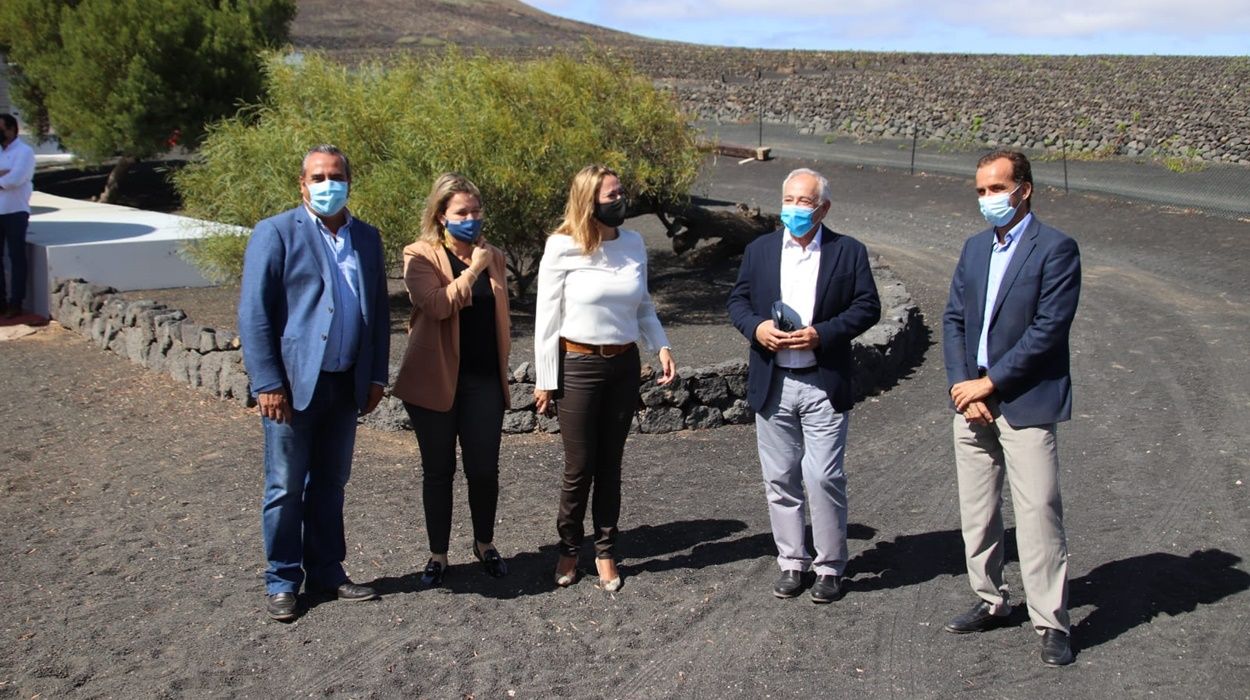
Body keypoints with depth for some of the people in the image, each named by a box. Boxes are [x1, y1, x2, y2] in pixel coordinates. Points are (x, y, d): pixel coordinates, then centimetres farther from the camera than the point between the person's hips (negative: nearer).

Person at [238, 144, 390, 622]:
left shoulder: (367, 238, 11)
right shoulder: (276, 233, -5)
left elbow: (378, 310, 14)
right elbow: (253, 314, -9)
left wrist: (376, 376, 8)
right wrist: (268, 383, -14)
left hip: (346, 384, 5)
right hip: (293, 383, -5)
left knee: (330, 484, 15)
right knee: (285, 488, 4)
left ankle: (326, 572, 26)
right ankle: (282, 581, 17)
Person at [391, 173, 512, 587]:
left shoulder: (493, 257, 11)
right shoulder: (420, 256, -4)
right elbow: (437, 305, -21)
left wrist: (503, 371, 16)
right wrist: (473, 269, -15)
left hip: (484, 380, 3)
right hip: (435, 380, -3)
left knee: (484, 469, 4)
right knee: (438, 471, 7)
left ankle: (485, 545, 25)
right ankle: (438, 555, 20)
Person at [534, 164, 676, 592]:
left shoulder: (633, 243, 3)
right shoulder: (562, 248, -10)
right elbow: (547, 317, -6)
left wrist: (661, 347, 1)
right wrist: (545, 380, -6)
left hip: (624, 365, 4)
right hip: (578, 365, -4)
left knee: (610, 464, 11)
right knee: (579, 467, 4)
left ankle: (605, 552, 23)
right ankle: (569, 549, 24)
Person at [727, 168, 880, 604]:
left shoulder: (848, 252, 0)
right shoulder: (759, 250, 9)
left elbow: (868, 306, -2)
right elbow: (738, 301, 10)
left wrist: (822, 334, -15)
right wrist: (755, 327, -11)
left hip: (824, 385, -3)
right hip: (772, 384, 3)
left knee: (824, 478, -4)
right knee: (780, 479, 9)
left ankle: (830, 566, 12)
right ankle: (792, 562, 22)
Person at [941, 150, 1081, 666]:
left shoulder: (1056, 249, -8)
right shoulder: (975, 248, 13)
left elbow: (1048, 328, -15)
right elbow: (953, 319, 10)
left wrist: (988, 382, -14)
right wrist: (960, 385, -4)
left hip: (1026, 404, -6)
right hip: (973, 401, 7)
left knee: (1038, 514, -6)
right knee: (976, 512, 13)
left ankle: (1051, 623, 3)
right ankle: (990, 601, 27)